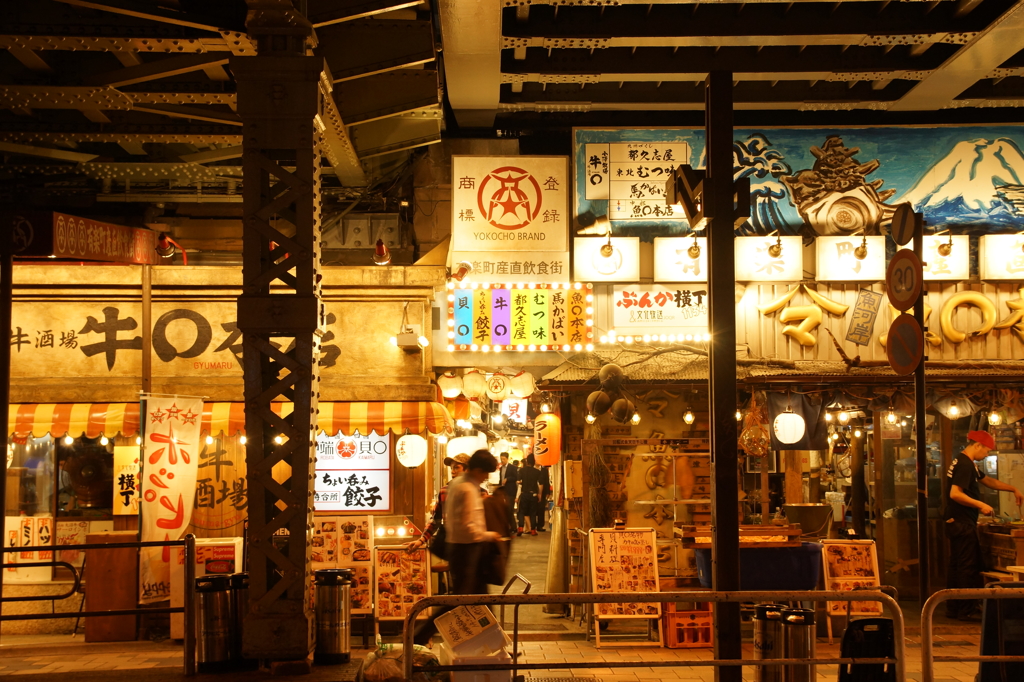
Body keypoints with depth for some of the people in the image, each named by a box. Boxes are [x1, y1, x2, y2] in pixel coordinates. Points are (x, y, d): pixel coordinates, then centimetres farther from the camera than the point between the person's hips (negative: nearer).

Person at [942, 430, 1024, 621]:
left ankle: (953, 608, 17)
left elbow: (988, 481, 29)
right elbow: (955, 494, -25)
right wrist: (981, 505, -20)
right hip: (963, 523, -11)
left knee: (956, 565, 13)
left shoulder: (965, 463, 17)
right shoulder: (964, 465, -17)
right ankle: (967, 610, -3)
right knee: (969, 566, -6)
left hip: (957, 523, 11)